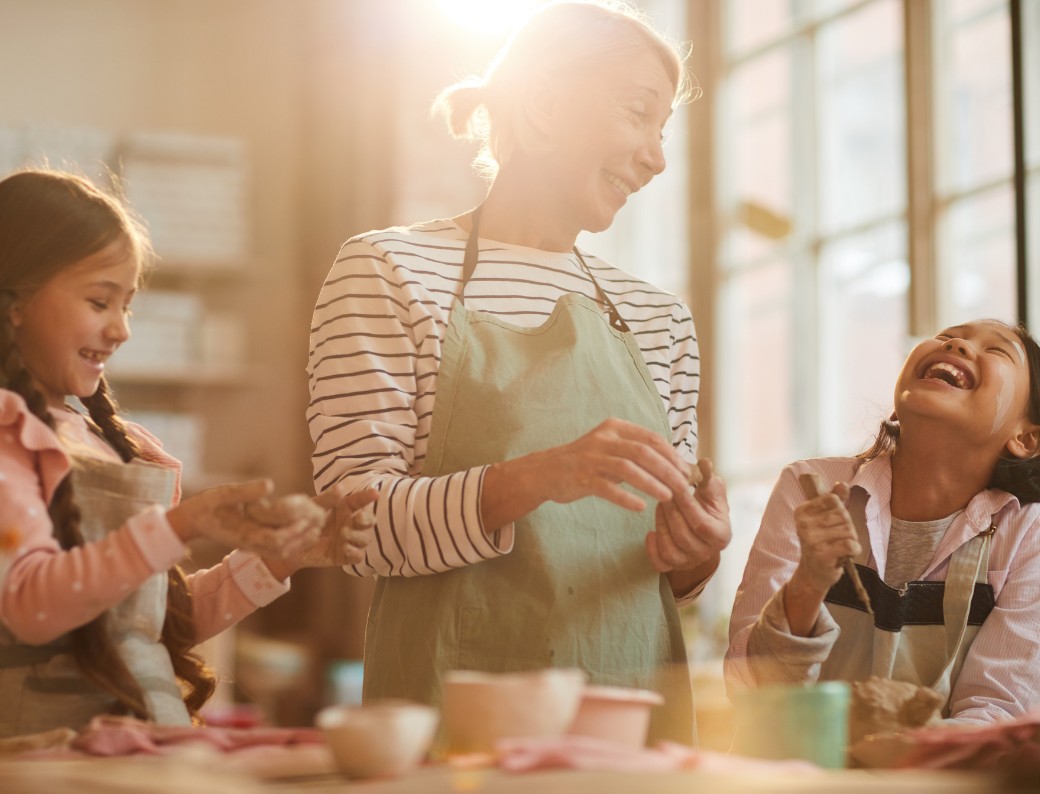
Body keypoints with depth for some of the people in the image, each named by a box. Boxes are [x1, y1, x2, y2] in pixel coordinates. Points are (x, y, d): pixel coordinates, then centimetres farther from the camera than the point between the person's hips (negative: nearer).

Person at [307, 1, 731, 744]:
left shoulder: (658, 319, 12)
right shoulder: (390, 272, -2)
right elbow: (357, 522, -11)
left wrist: (694, 556, -6)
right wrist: (529, 480, -24)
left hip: (635, 706, 5)